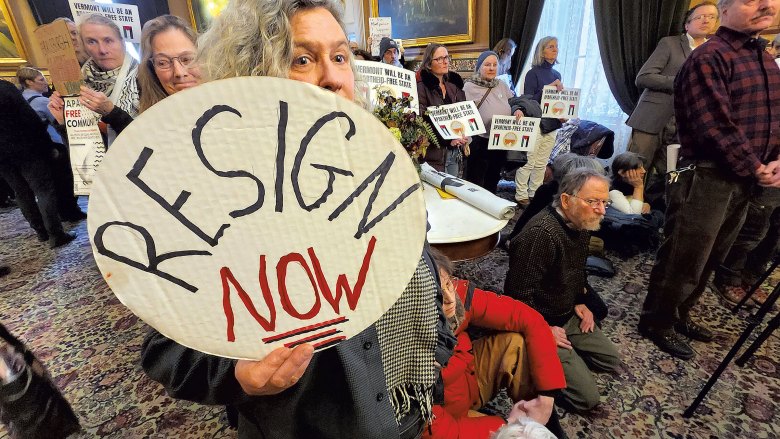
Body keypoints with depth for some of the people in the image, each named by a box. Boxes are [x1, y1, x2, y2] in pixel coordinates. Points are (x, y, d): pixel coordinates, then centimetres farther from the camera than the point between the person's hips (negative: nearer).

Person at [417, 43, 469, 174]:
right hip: (434, 153, -6)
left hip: (455, 152, 7)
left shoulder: (454, 85, 15)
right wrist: (448, 140, -19)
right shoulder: (422, 87, -6)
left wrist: (463, 138, 1)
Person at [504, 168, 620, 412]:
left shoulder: (581, 224, -1)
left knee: (612, 360, 16)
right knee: (588, 397, -7)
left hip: (568, 316, 9)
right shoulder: (541, 234, -32)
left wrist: (580, 302, 10)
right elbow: (518, 294, -29)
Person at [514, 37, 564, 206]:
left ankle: (535, 194, 20)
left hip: (551, 124, 7)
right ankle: (521, 196, 5)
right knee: (528, 162, -5)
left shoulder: (556, 74, 15)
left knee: (542, 163, 10)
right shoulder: (533, 73, -5)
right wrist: (547, 88, -19)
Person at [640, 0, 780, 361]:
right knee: (683, 258, -2)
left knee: (709, 259, 15)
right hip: (706, 176, -8)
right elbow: (715, 126, -18)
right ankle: (656, 322, 15)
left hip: (743, 180, 9)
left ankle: (678, 314, 32)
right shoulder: (709, 58, -10)